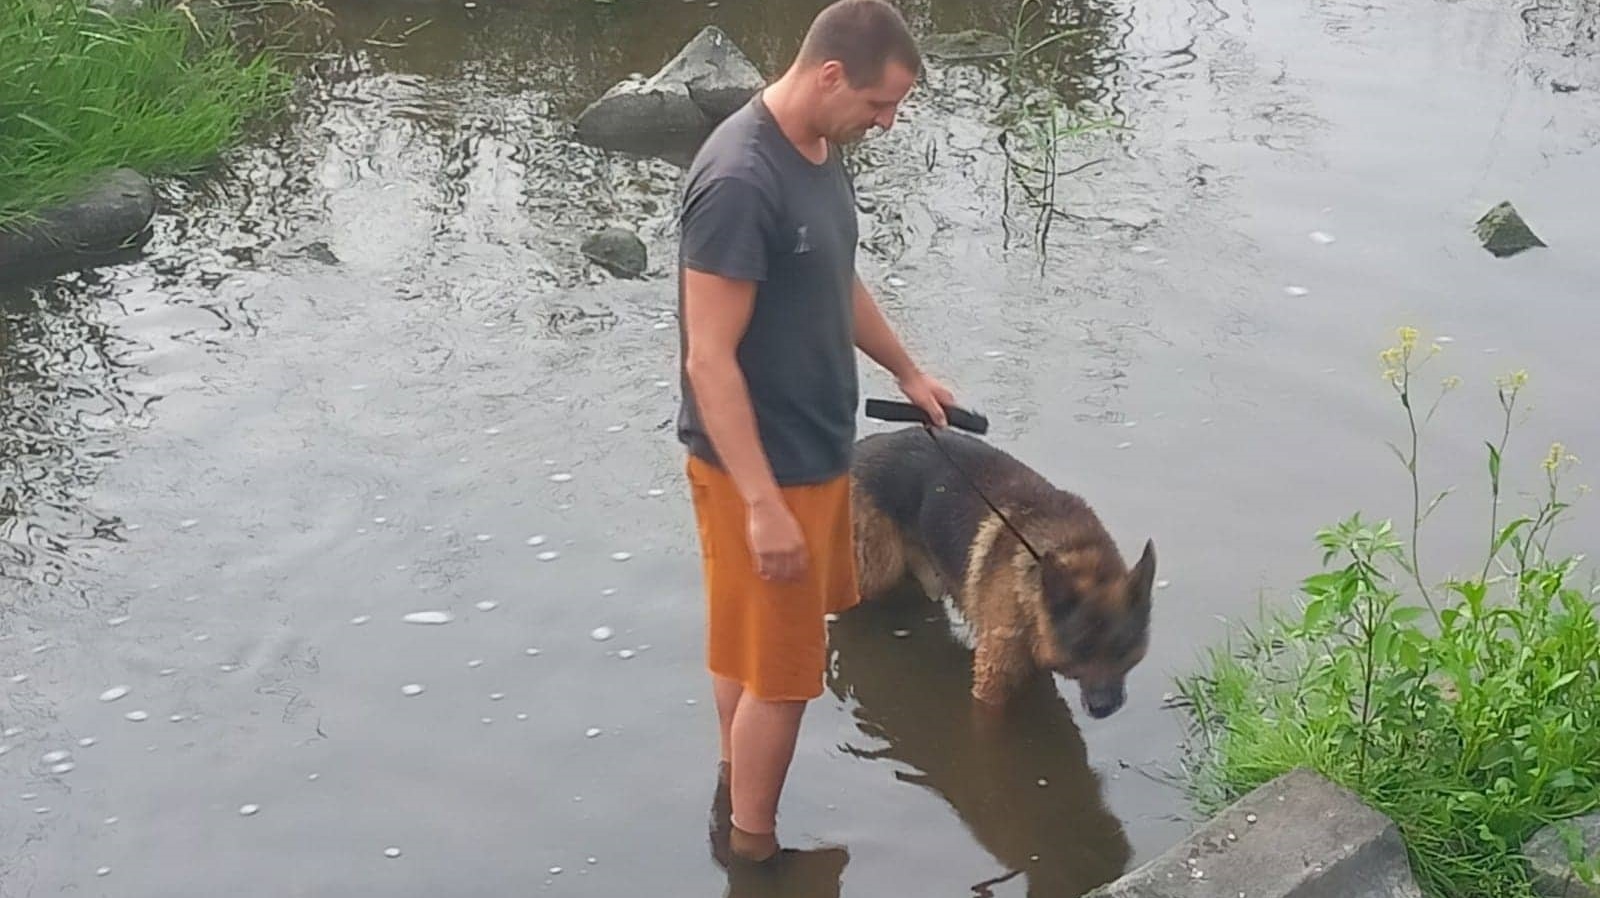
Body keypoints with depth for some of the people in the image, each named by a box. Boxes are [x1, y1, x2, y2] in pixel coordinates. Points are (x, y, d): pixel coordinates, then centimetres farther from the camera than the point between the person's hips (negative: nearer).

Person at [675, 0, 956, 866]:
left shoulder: (821, 150, 2)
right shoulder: (739, 182, -27)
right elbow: (709, 359, -27)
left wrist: (906, 370, 29)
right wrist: (763, 503, -27)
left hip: (815, 449, 9)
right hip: (761, 467, -9)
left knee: (749, 645, 25)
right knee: (779, 670, 5)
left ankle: (735, 777, 44)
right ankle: (752, 845, 23)